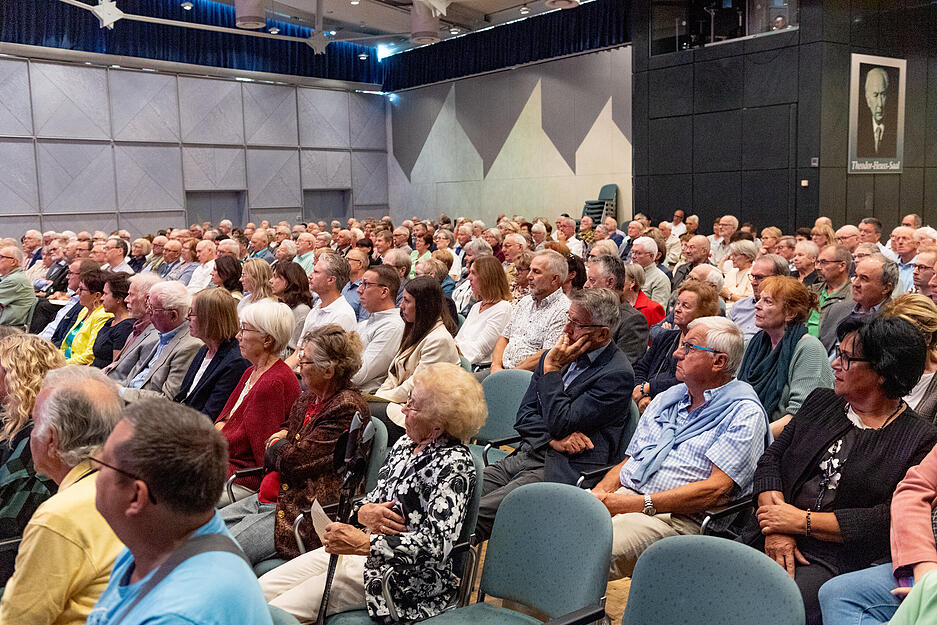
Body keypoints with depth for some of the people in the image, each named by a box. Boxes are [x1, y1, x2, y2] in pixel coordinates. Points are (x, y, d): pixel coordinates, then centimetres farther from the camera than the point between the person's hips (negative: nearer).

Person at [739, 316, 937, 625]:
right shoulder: (820, 401, 15)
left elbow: (891, 521, -10)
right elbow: (771, 459, 10)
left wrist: (802, 521, -9)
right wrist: (776, 520, -7)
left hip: (836, 560, -4)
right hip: (769, 543, 4)